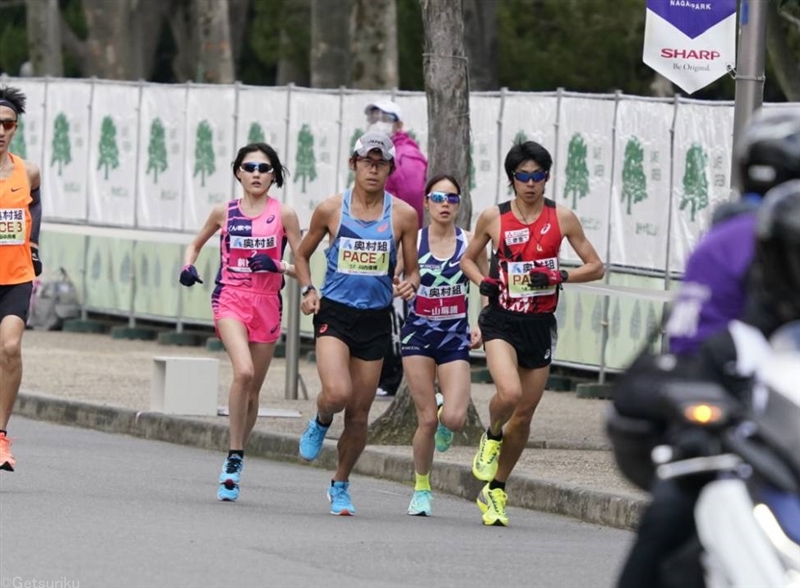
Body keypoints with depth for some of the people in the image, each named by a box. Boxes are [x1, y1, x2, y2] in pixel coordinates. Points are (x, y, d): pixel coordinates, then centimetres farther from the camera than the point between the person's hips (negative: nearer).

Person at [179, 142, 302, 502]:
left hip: (267, 305, 1)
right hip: (230, 299, -1)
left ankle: (235, 466, 23)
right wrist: (188, 266, 1)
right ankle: (234, 458, -17)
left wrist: (277, 266, -15)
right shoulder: (224, 212, 6)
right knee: (243, 372, -25)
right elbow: (196, 244, 22)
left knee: (253, 390, 7)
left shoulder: (283, 215, 3)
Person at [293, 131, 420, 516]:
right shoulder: (331, 209, -1)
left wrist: (409, 285, -14)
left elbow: (412, 270, 9)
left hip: (375, 320, 2)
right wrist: (307, 290, -4)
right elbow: (302, 255, 13)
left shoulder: (403, 215, 0)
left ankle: (341, 485, 27)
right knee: (337, 393, -25)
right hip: (334, 313, -2)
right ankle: (320, 424, 11)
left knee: (359, 414, 7)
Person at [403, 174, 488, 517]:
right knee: (427, 420, -3)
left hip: (455, 338, 0)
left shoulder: (470, 243, 0)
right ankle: (421, 489, 16)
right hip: (418, 335, 0)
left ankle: (444, 409, 25)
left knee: (454, 419, -14)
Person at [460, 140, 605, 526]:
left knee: (524, 414, 8)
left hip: (540, 324, 2)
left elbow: (595, 267, 4)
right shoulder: (493, 218, -1)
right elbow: (468, 259, 15)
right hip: (502, 320, -2)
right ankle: (492, 436, 7)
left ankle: (495, 491, 25)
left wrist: (559, 276, -13)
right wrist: (483, 281, -6)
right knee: (509, 392, -27)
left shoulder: (562, 218, 0)